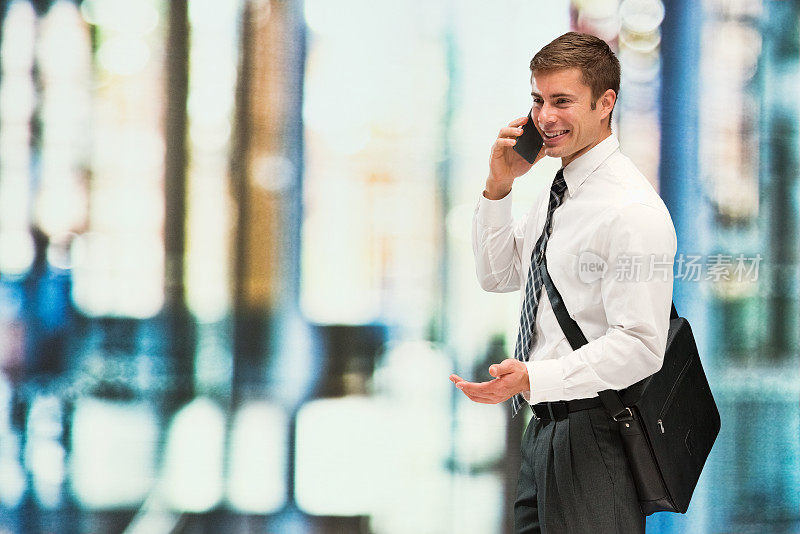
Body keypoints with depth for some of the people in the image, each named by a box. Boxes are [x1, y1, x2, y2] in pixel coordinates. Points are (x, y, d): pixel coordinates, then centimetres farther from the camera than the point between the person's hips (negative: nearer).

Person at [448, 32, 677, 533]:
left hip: (594, 432, -9)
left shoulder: (632, 209, -18)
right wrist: (498, 187, 6)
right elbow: (498, 276, 21)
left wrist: (533, 377, -32)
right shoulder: (559, 191, 11)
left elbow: (639, 347, -23)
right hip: (545, 427, 9)